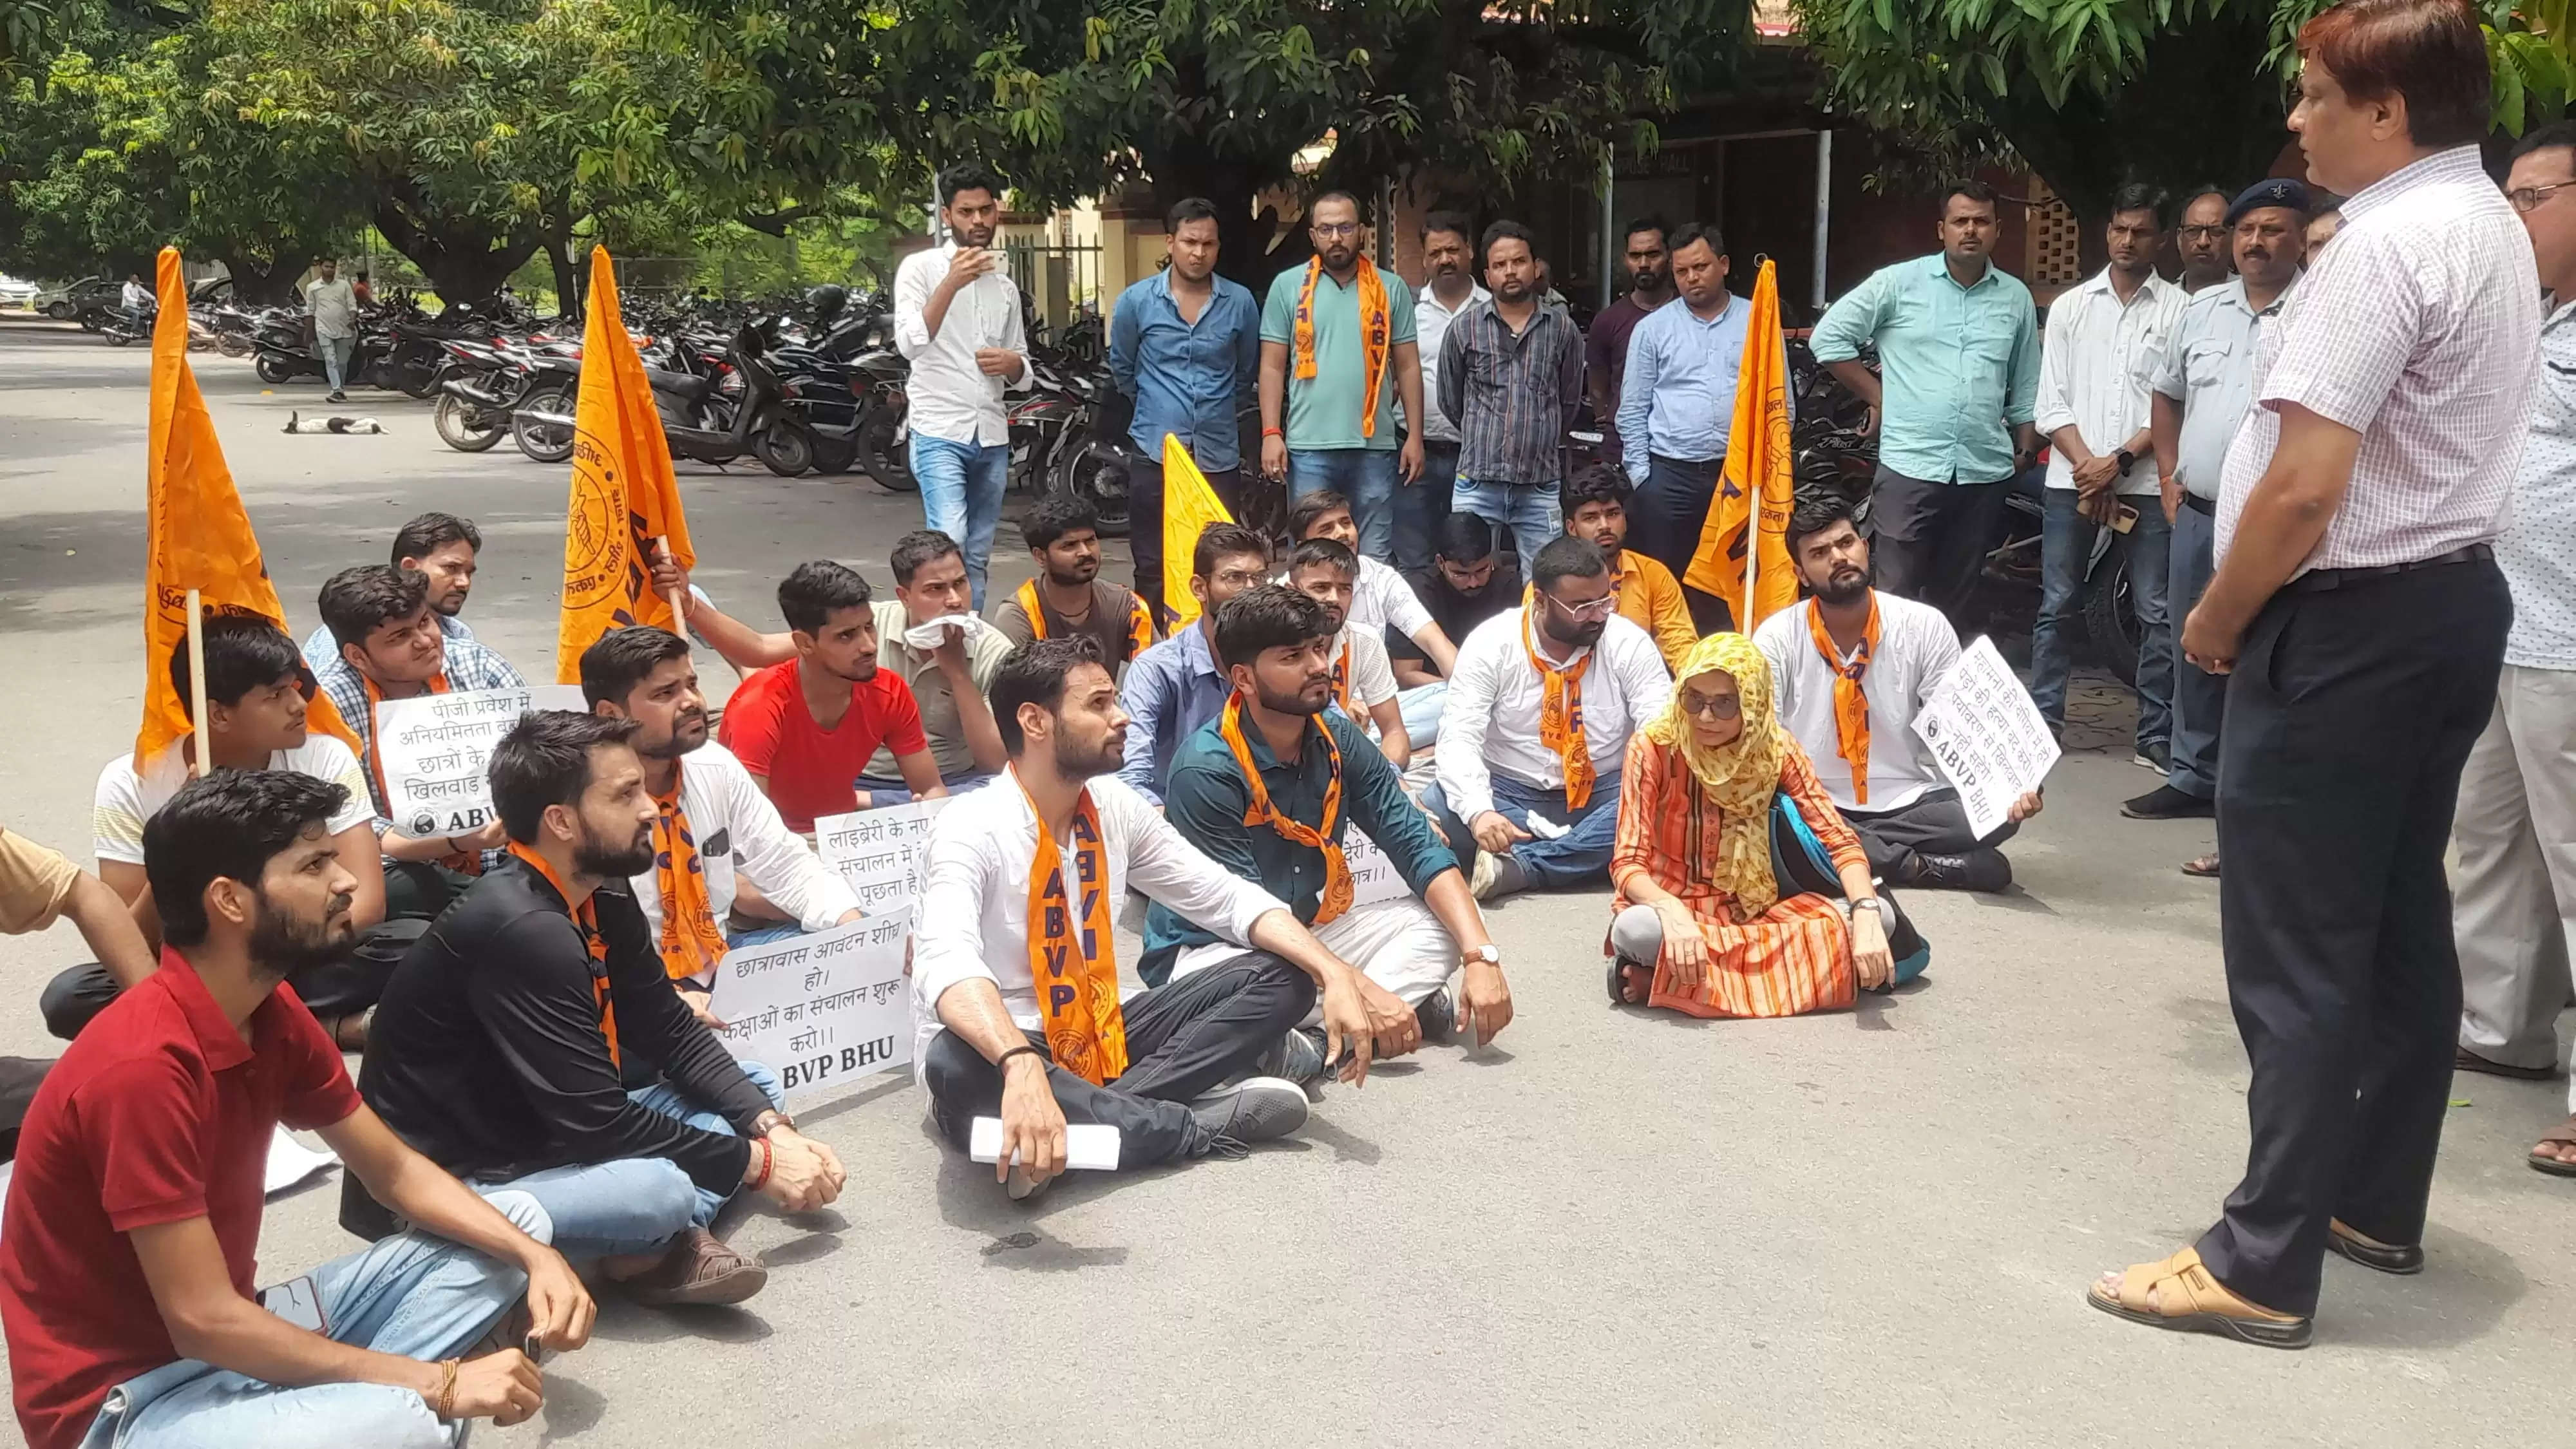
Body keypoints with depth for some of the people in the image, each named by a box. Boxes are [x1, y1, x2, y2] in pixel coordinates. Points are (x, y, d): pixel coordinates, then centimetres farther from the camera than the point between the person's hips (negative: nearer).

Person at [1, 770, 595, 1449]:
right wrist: (438, 1384, -23)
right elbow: (204, 1320, -27)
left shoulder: (272, 1013, 1)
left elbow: (396, 1171, 9)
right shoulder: (143, 1065, -26)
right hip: (131, 1392, -9)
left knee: (519, 1224, 6)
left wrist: (536, 1255, -8)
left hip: (231, 1338, 9)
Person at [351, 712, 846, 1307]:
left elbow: (673, 1035, 7)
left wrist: (770, 1126, -8)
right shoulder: (522, 931, -27)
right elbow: (596, 1120, -27)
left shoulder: (601, 902, 1)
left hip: (536, 1137, 10)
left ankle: (657, 1248, -11)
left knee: (753, 1084, 8)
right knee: (660, 1190, -37)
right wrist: (757, 1163, -17)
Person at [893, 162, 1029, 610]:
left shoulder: (1005, 285, 18)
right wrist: (952, 283, -23)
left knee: (977, 557, 8)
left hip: (992, 437, 6)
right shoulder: (921, 268, 0)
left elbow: (1022, 373, 22)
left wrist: (1012, 363, -2)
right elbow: (910, 344, -15)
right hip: (939, 433, -6)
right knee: (949, 543, -21)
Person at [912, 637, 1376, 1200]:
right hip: (1002, 1059, -6)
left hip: (1100, 1037, 7)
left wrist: (1334, 973, -12)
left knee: (1282, 975, -5)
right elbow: (947, 964, -38)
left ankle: (1096, 1115, -22)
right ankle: (1200, 1125, -24)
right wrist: (1022, 1067, -56)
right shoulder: (972, 830, -19)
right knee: (958, 1068, -42)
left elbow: (1230, 899, 4)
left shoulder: (1116, 808, 2)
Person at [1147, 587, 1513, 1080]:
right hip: (1215, 948, -8)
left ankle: (1321, 1037, -21)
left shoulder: (1336, 738, -3)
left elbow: (1418, 845, -4)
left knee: (1450, 919, -6)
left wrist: (1481, 955, -18)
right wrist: (1362, 992, -28)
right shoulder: (1207, 771, -22)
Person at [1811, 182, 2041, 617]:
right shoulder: (1899, 283, -1)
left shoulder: (2016, 297, 11)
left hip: (1986, 471, 4)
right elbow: (1827, 337, 0)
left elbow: (2026, 386, 18)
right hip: (1910, 465, -4)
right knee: (1895, 593, -5)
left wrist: (2025, 450, 14)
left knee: (1953, 597, 12)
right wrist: (1877, 396, 0)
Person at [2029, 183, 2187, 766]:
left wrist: (2119, 462, -12)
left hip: (2148, 481, -2)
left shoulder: (2178, 309, 2)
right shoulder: (2070, 306, 11)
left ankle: (2157, 735, 4)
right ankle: (2043, 718, 13)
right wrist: (2088, 466, -6)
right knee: (2058, 607, 6)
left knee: (2155, 614, 0)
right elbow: (2052, 402, 6)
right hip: (2072, 478, 2)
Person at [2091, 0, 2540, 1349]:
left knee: (2297, 953, -5)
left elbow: (2303, 491, -25)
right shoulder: (2494, 228, 14)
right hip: (2452, 596, 10)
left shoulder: (2386, 241, -19)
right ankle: (2376, 1205, 30)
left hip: (2348, 623, -10)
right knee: (2401, 924, 17)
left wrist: (2217, 619, -8)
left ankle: (2263, 1267, 3)